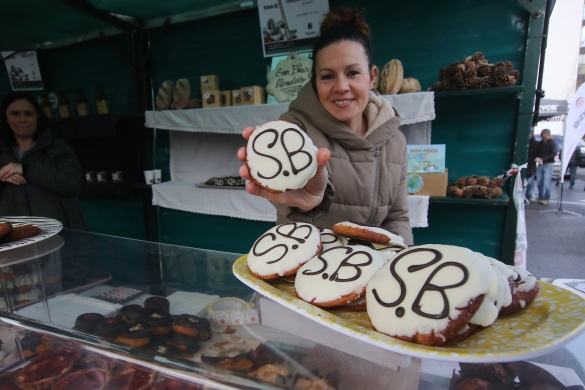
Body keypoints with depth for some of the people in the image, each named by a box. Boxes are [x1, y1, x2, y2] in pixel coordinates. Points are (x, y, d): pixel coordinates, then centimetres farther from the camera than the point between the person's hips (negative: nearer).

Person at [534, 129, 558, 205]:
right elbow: (537, 152, 15)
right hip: (540, 164, 5)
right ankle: (540, 197, 18)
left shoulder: (552, 143, -5)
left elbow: (554, 153, -14)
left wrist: (543, 159, -20)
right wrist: (537, 158, -7)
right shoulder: (540, 143, 11)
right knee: (539, 182, 7)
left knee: (547, 182, -5)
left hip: (548, 164, -5)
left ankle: (546, 198, 3)